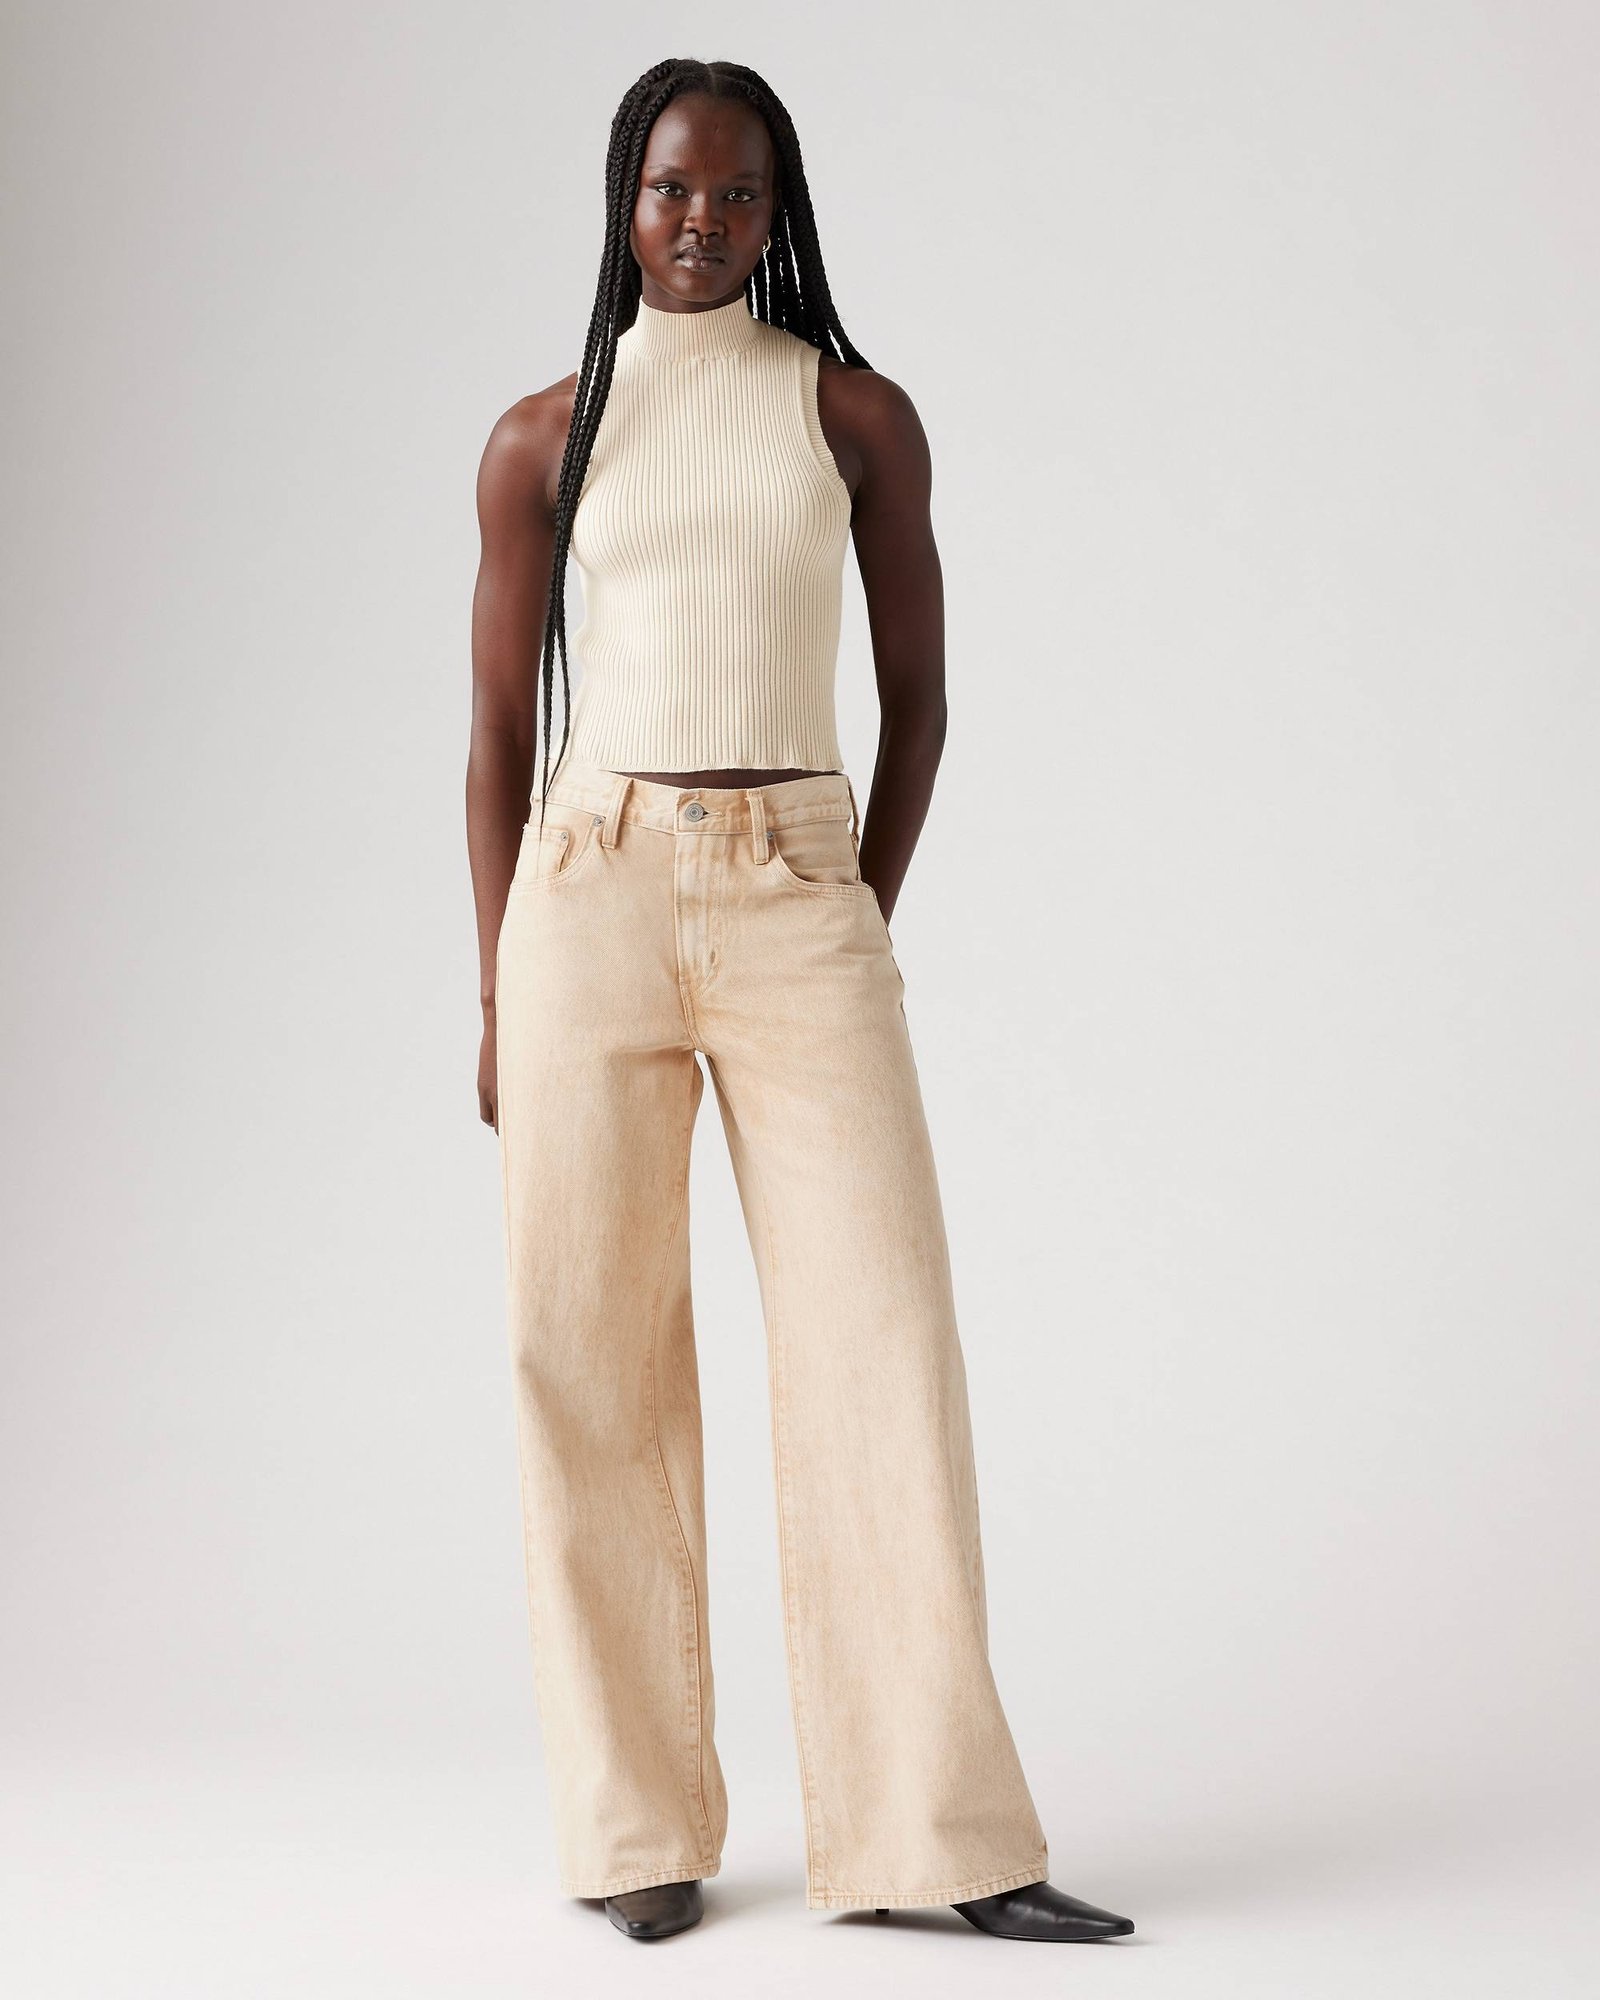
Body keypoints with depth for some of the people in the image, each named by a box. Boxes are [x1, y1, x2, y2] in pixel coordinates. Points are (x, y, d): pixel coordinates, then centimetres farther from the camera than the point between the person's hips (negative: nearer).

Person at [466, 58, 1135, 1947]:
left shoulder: (859, 417, 8)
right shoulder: (543, 437, 9)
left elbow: (916, 695, 11)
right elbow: (498, 728, 9)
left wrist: (862, 921, 4)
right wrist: (497, 991, 4)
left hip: (803, 902, 0)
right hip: (588, 892, 1)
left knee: (880, 1328, -7)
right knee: (592, 1350, 0)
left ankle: (933, 1828, 0)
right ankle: (642, 1825, 12)